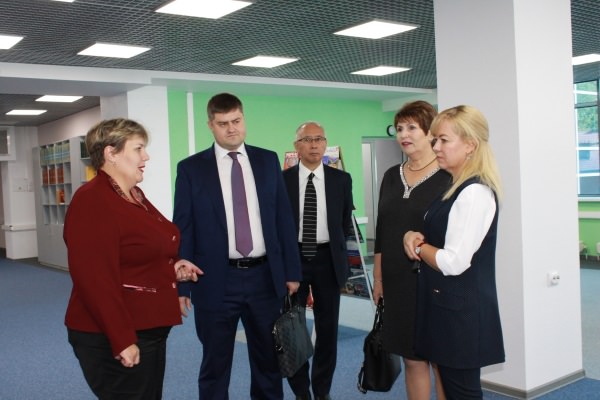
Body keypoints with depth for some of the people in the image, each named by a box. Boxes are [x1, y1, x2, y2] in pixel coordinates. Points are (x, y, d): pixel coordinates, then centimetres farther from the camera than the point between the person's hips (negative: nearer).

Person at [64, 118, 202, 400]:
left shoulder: (134, 195, 12)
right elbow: (95, 280, -25)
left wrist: (172, 266, 6)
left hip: (149, 331, 10)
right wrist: (122, 340, -26)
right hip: (113, 339, -9)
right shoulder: (91, 201, -19)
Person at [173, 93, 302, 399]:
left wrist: (292, 270, 4)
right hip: (216, 280, -2)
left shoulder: (268, 160, 5)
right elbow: (183, 229, -2)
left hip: (265, 276, 3)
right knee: (215, 365, 11)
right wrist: (181, 284, -5)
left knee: (269, 359, 17)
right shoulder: (191, 168, -2)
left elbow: (284, 219, 6)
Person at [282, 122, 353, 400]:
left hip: (327, 260, 1)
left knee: (327, 328, 9)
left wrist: (334, 249, 9)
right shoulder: (281, 180, -4)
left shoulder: (341, 179, 1)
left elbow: (345, 222, 11)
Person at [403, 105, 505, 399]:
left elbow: (453, 262, -24)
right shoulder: (455, 187, 11)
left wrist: (419, 246, -7)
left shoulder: (475, 193, -19)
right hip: (448, 306, 9)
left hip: (461, 311, -9)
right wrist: (416, 237, -2)